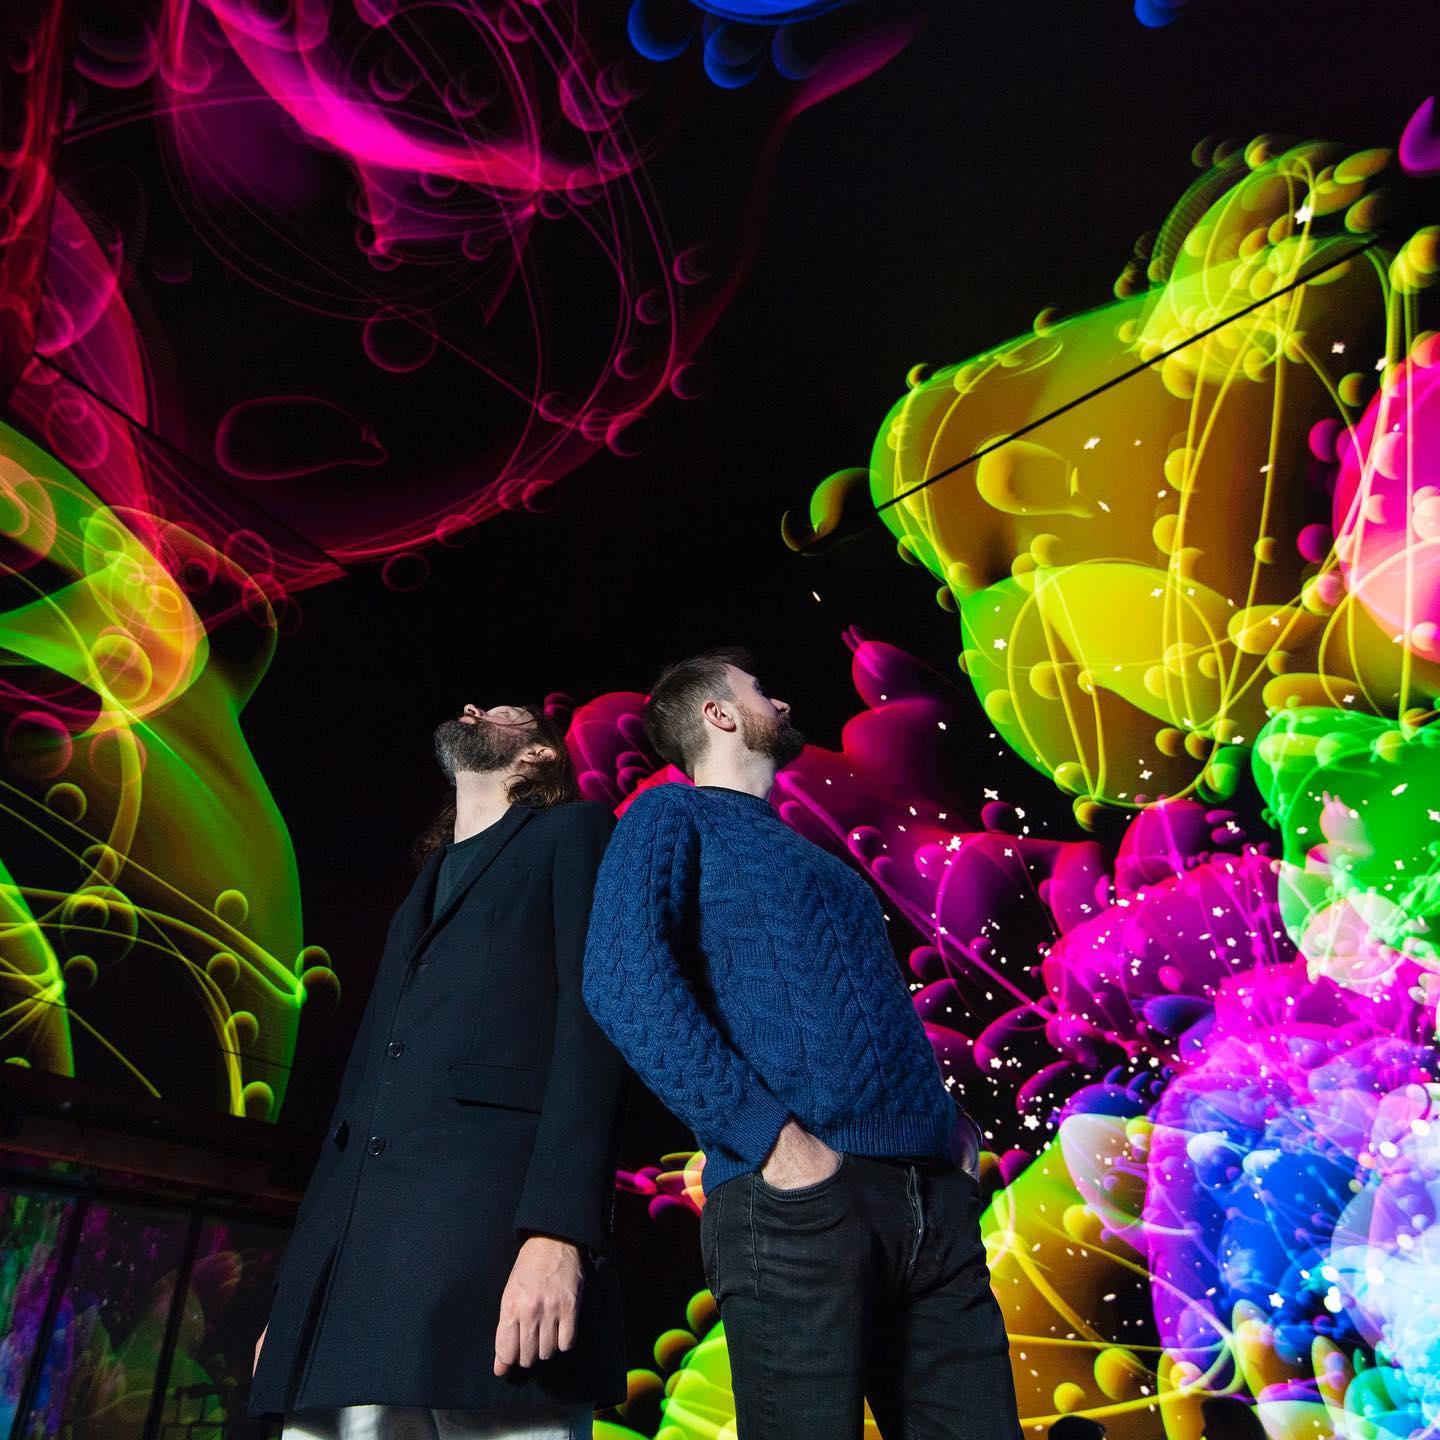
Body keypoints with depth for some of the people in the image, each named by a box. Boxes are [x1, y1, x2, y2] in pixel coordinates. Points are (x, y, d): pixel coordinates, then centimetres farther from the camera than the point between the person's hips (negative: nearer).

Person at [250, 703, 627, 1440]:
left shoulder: (575, 834, 11)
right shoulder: (428, 888, 31)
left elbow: (591, 1021, -5)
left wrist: (558, 1232, -19)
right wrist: (296, 1288, 16)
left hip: (494, 1223, -6)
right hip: (355, 1253, 6)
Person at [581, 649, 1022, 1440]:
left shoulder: (818, 860, 27)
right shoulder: (674, 816, 5)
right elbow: (623, 979, -13)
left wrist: (952, 1151, 10)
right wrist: (772, 1136, -19)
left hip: (933, 1198, 7)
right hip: (797, 1195, -6)